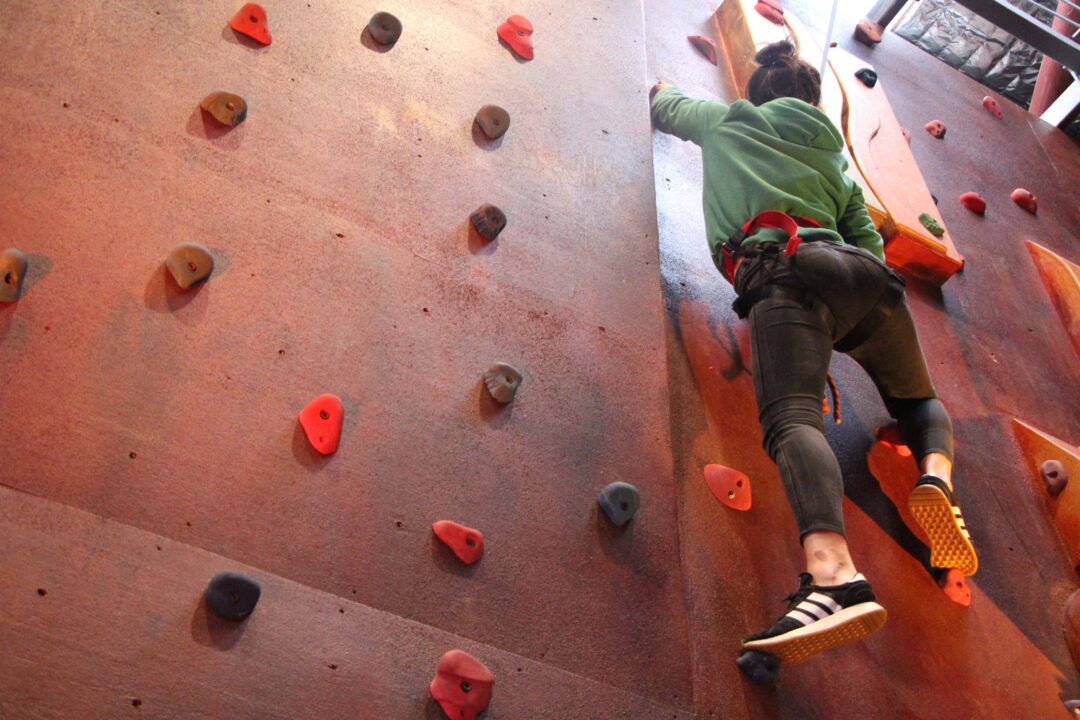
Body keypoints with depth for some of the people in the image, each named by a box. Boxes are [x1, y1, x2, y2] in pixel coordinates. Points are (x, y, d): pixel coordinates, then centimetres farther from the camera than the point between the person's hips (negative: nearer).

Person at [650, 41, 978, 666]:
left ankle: (834, 576, -53)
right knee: (919, 400, 24)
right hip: (867, 278, 5)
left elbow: (666, 106, 44)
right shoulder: (835, 157, 32)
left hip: (787, 272, -4)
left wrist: (662, 87, 67)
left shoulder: (728, 121, 25)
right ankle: (937, 477, -12)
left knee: (793, 417, -26)